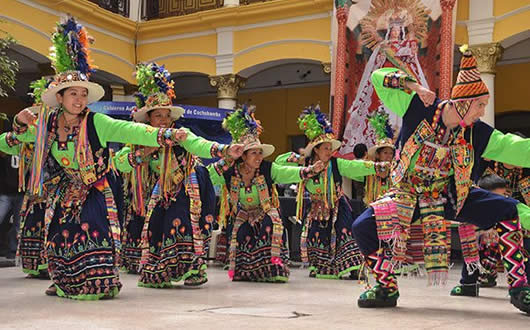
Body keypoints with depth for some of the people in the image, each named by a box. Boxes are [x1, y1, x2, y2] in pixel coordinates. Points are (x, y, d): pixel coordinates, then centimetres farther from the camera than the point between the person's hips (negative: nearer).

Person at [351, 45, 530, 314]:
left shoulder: (478, 134, -10)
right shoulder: (417, 108, -15)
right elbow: (379, 78, -10)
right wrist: (413, 85, -24)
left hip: (452, 197, 1)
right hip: (407, 196, -1)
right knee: (363, 227, -22)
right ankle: (387, 287, 2)